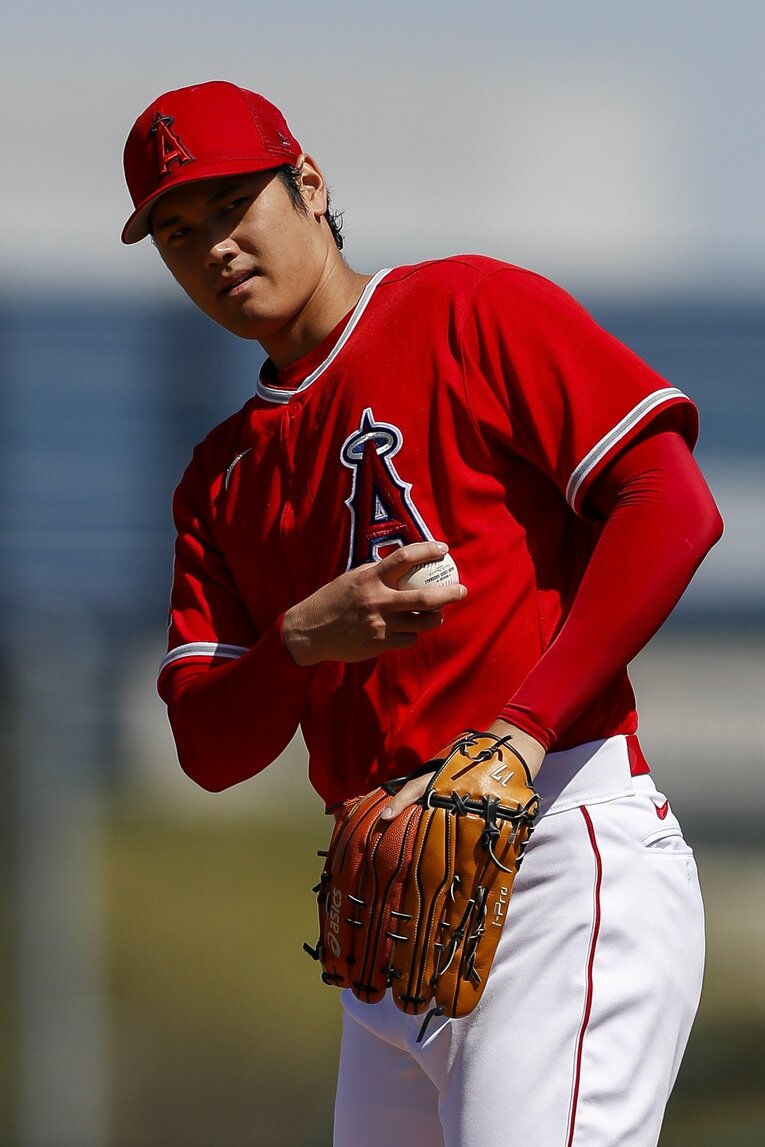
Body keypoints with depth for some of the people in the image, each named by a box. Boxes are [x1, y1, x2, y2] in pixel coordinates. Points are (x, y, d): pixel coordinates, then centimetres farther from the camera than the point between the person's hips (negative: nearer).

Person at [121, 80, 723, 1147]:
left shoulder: (470, 310, 2)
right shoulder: (223, 479, 21)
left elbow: (673, 508, -10)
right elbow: (209, 750, 14)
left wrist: (521, 733, -19)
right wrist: (304, 638, -9)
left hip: (564, 849, -8)